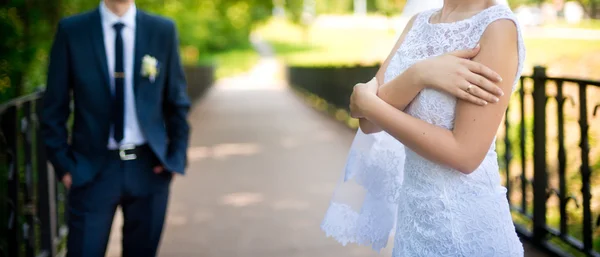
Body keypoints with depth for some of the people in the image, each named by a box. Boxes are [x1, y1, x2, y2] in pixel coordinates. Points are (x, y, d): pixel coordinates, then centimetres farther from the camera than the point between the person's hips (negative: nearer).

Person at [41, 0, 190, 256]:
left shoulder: (163, 30, 2)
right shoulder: (71, 30, -2)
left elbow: (177, 102, 7)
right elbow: (54, 107, 1)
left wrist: (176, 157, 0)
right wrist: (63, 164, -4)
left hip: (148, 168, 2)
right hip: (92, 169, -1)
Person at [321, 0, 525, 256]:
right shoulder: (418, 23, 4)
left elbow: (464, 154, -21)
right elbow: (369, 121, -4)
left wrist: (367, 102, -13)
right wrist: (418, 74, -22)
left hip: (465, 226, -6)